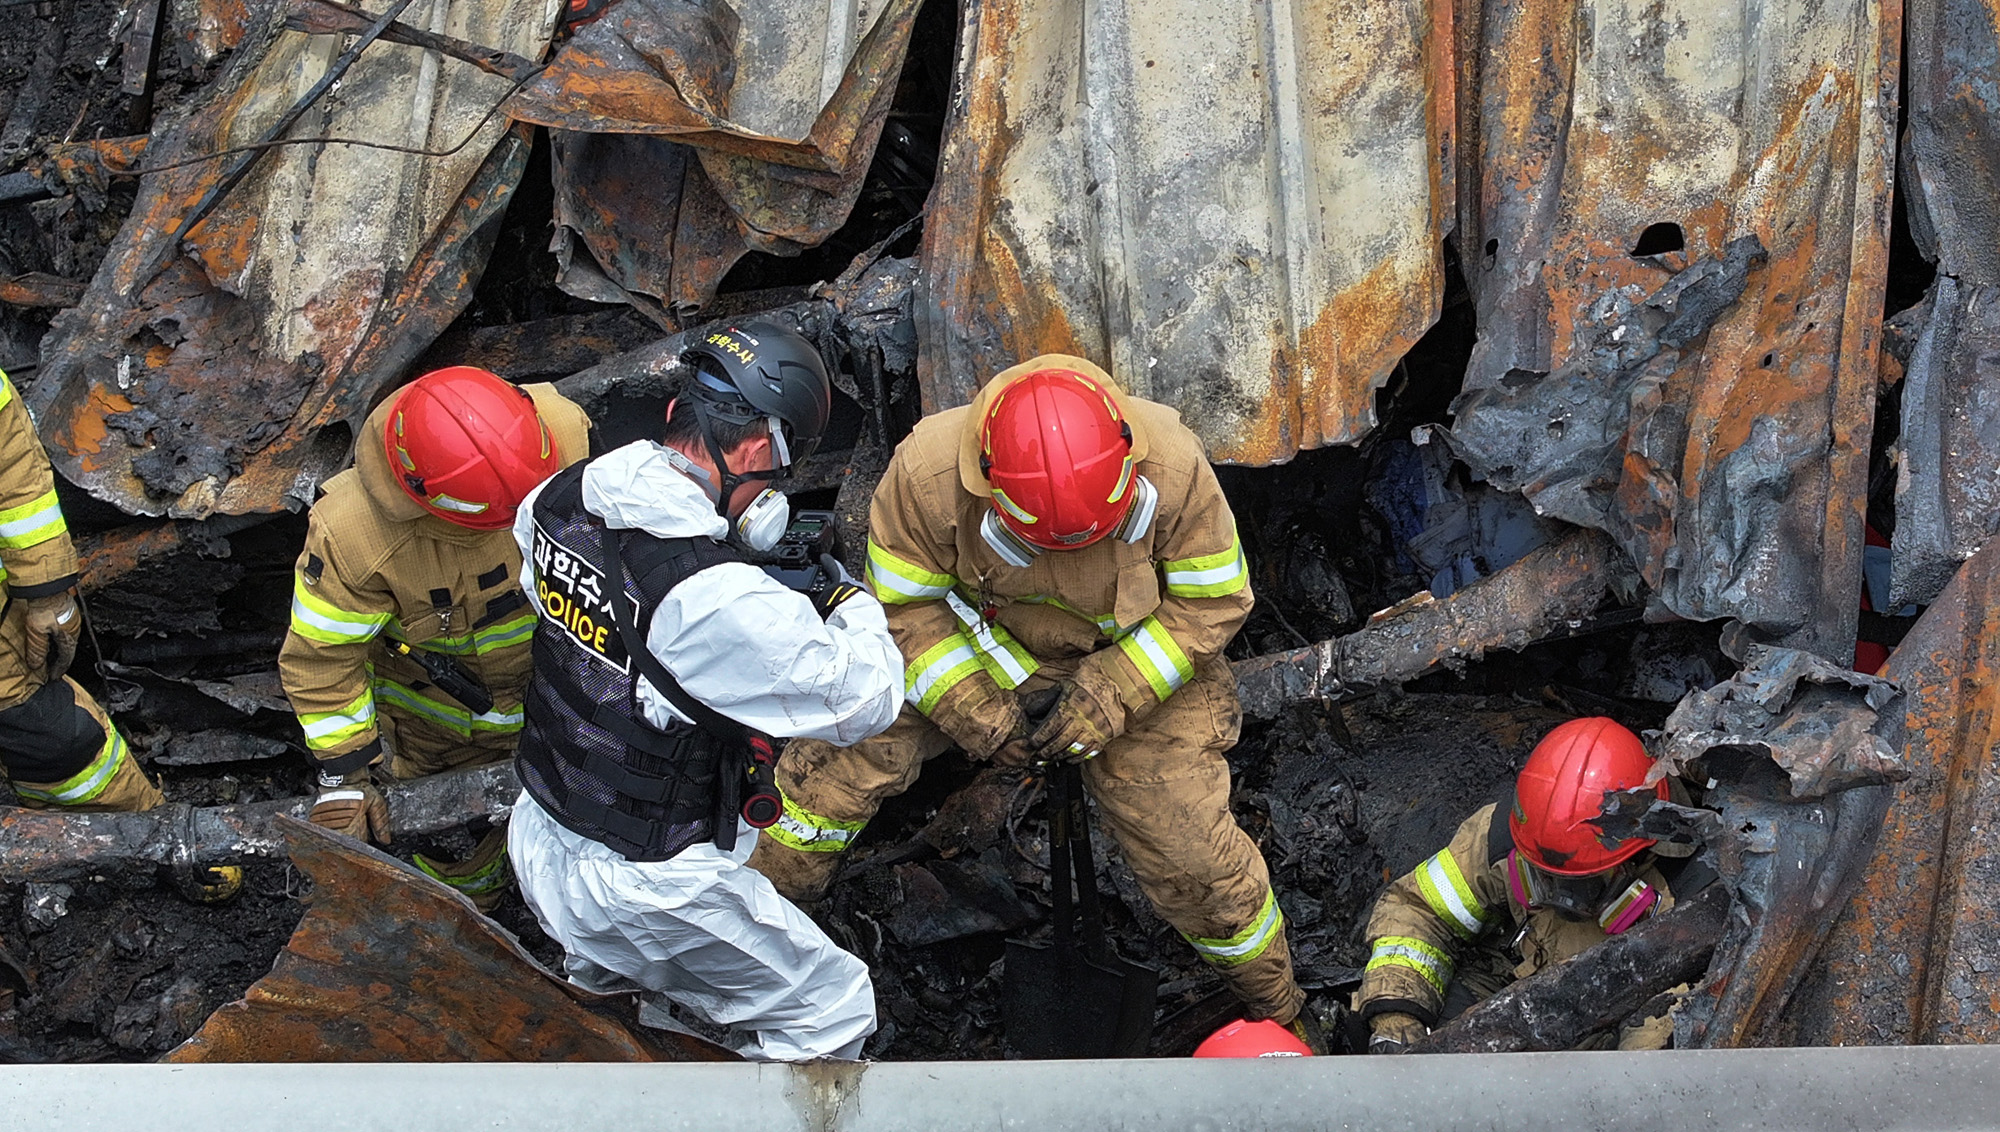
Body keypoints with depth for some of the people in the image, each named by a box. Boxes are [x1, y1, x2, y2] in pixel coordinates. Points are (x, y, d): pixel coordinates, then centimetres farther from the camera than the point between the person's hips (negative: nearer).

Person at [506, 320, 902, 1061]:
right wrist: (849, 598, 0)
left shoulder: (558, 501, -9)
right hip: (642, 886, -8)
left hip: (538, 836, 8)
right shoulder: (723, 600, -32)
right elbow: (865, 701, -22)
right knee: (835, 1010, 9)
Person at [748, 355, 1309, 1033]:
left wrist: (1106, 696, -25)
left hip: (1139, 663, -1)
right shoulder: (927, 472, -30)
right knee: (843, 746, -16)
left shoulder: (1172, 467, -30)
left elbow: (1213, 603, -16)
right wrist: (977, 709, -25)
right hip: (970, 648, 1)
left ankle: (1274, 1006, 22)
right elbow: (904, 606, -14)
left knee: (1186, 849, -5)